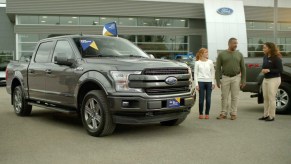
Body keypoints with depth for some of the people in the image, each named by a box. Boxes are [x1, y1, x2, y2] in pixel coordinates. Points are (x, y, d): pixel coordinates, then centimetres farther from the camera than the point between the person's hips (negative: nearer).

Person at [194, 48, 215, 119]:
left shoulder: (210, 62, 9)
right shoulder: (197, 63, 4)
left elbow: (212, 72, 12)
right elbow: (195, 74, 3)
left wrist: (213, 82, 5)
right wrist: (196, 84, -4)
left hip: (209, 81, 2)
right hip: (201, 81, -2)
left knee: (208, 99, 1)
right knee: (201, 98, -2)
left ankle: (207, 113, 11)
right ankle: (201, 113, 9)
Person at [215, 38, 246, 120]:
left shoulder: (239, 55, 5)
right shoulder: (221, 54, 0)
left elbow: (243, 68, 6)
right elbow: (218, 68, 0)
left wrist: (243, 81, 0)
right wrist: (217, 80, -6)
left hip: (236, 78, 1)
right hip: (225, 78, 0)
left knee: (235, 97, 3)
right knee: (224, 97, 4)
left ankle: (233, 114, 12)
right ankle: (223, 114, 12)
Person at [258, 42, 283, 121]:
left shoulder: (276, 58, -13)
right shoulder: (265, 57, 8)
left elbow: (280, 70, -15)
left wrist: (269, 70, -20)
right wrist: (263, 70, -1)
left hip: (274, 79, -8)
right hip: (265, 79, 8)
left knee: (271, 98, -3)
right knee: (265, 98, 10)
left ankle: (271, 116, 6)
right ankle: (266, 115, 19)